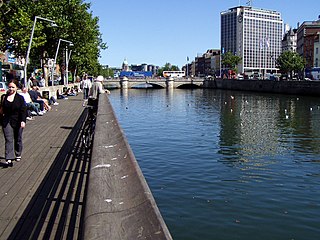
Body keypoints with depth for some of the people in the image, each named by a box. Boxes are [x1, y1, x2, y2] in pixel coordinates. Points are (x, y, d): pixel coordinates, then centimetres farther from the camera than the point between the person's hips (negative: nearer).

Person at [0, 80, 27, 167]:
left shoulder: (20, 98, -3)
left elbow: (23, 110, -9)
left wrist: (23, 121, -19)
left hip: (17, 122, -1)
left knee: (18, 139, 13)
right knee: (8, 140, -7)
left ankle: (18, 155, 33)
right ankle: (9, 159, -10)